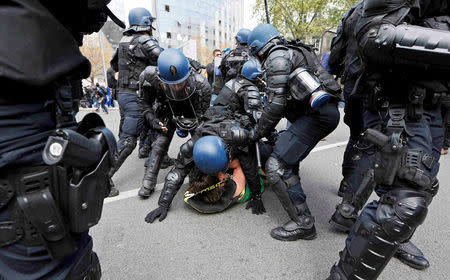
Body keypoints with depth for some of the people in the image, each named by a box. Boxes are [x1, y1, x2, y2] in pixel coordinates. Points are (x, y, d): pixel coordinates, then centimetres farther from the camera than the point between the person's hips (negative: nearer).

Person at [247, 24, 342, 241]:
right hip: (329, 111, 11)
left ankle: (303, 223, -5)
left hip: (317, 115, -11)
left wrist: (257, 133, -2)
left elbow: (276, 104, -14)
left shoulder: (276, 58, -6)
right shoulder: (293, 51, 25)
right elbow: (287, 101, 27)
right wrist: (266, 128, 28)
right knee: (286, 144, 29)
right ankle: (290, 181, 47)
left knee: (277, 166, -13)